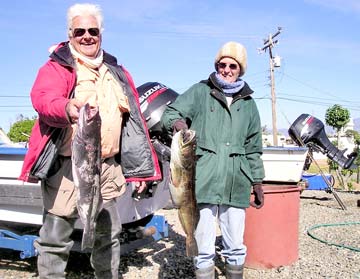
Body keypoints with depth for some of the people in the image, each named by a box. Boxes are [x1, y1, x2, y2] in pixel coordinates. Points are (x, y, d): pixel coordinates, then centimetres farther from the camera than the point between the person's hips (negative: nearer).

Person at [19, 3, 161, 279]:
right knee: (55, 238, 4)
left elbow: (136, 120, 15)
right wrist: (66, 107, -45)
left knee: (109, 235, 14)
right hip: (67, 165, -4)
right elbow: (42, 98, -21)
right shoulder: (56, 67, 0)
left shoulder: (117, 73, 15)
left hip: (108, 167, 4)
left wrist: (140, 170, 10)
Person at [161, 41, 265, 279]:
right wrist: (177, 122, -26)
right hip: (203, 181, -3)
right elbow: (170, 112, -2)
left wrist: (257, 182, 18)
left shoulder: (248, 103, 17)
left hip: (235, 185, 3)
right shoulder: (200, 92, 7)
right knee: (203, 247, 1)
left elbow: (253, 148, 20)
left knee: (236, 247, 9)